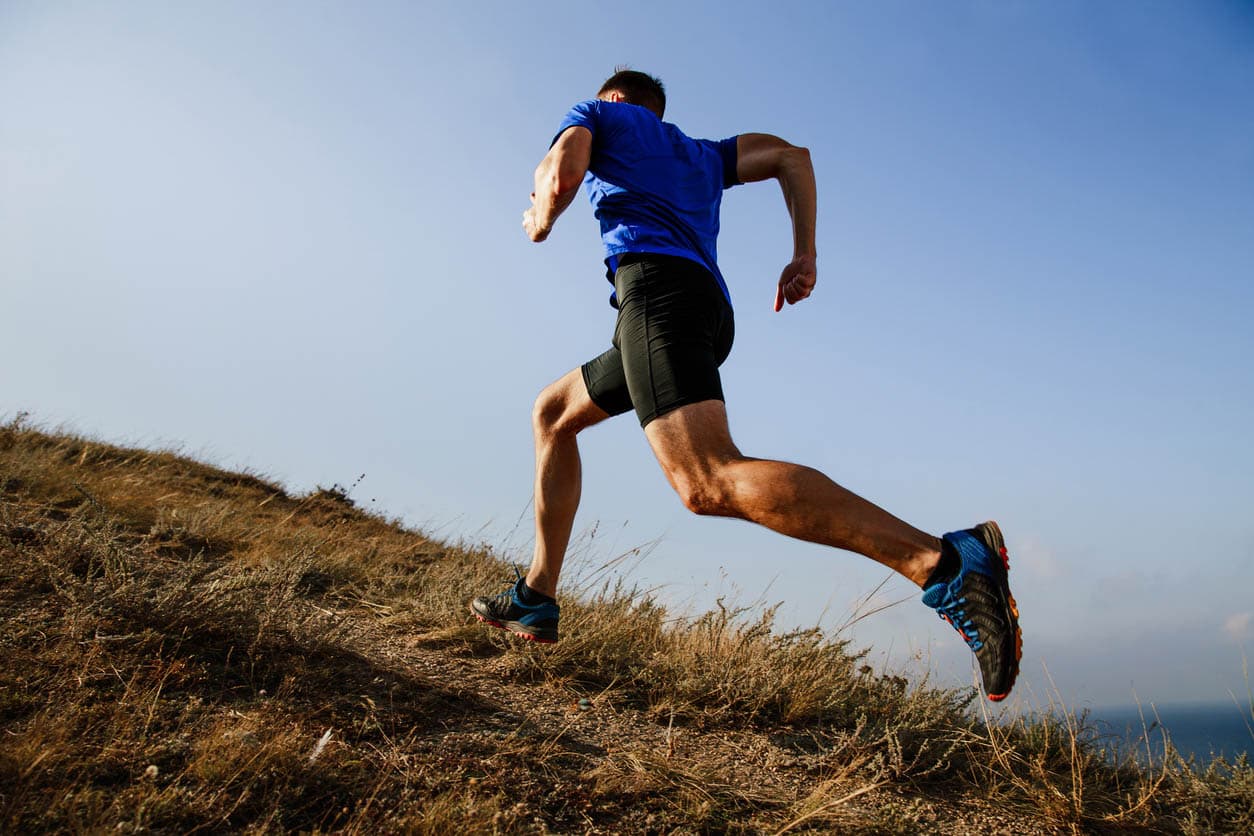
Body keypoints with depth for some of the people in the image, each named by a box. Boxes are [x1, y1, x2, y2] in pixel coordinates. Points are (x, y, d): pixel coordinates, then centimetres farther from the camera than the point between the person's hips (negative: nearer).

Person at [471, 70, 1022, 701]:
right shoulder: (702, 153, 37)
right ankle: (536, 599, 20)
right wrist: (804, 254, 17)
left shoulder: (597, 113, 23)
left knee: (709, 482, -28)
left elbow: (562, 174, 2)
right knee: (552, 413, 23)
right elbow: (791, 155, 26)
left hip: (654, 280, -8)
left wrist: (540, 220, 23)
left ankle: (946, 561, -40)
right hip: (712, 307, 8)